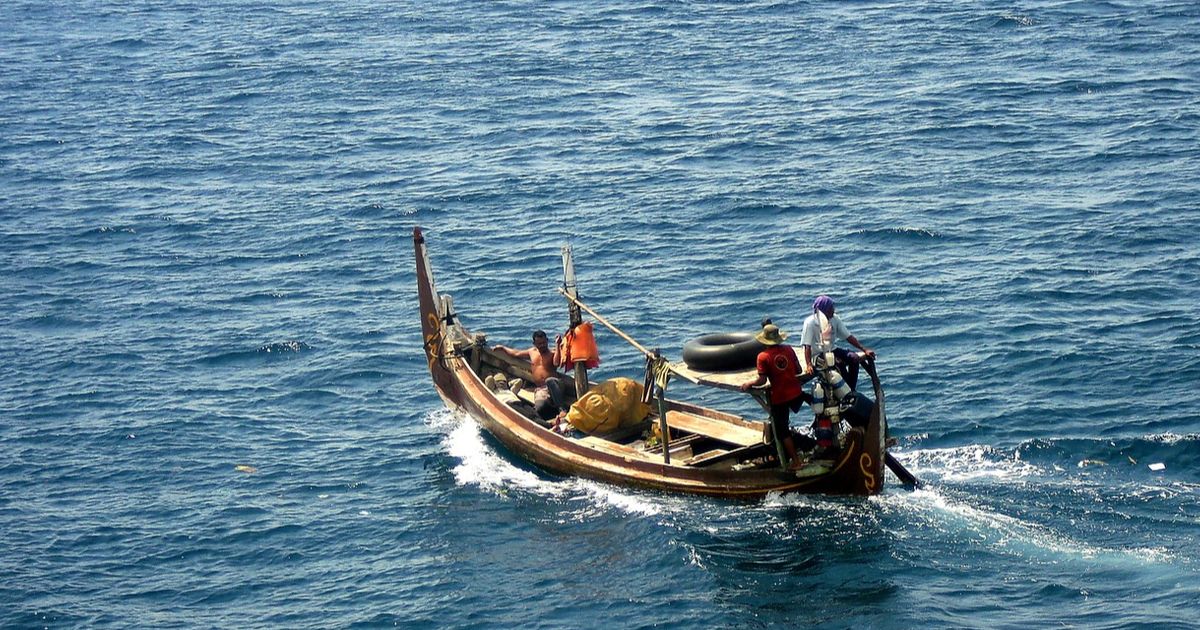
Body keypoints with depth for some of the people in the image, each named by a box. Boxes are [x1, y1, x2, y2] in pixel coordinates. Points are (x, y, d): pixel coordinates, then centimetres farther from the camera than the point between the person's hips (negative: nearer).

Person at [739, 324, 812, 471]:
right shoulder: (788, 349, -1)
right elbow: (798, 370, 8)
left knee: (782, 431, 9)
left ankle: (795, 460, 11)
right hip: (796, 393, 4)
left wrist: (748, 384, -1)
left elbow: (762, 380, -17)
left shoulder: (763, 357, -15)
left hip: (779, 398, -4)